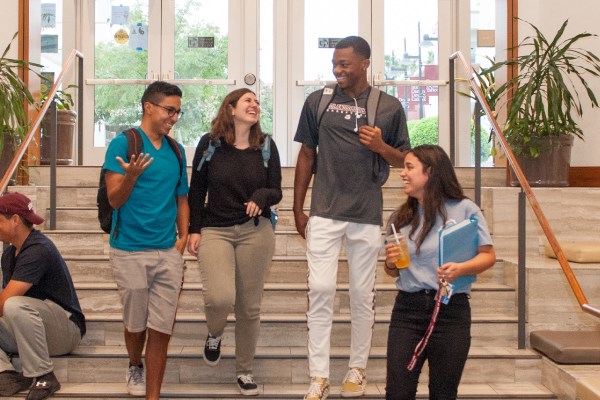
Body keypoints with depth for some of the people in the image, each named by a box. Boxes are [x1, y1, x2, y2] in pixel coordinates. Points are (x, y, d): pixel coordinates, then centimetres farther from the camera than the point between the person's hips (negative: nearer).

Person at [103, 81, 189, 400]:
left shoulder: (176, 150, 11)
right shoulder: (123, 143, -5)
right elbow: (114, 199, -8)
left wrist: (183, 236, 7)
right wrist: (132, 175, -27)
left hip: (169, 252, 4)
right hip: (130, 251, -3)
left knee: (162, 329, 1)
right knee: (136, 323, 13)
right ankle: (135, 367, 43)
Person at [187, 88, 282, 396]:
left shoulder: (266, 145, 3)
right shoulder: (210, 143, 0)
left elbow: (276, 191, 5)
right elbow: (196, 191, 4)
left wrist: (262, 196, -18)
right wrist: (193, 229, -1)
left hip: (256, 232, 2)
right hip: (215, 231, -2)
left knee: (249, 307, 7)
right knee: (219, 298, -20)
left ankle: (244, 370, 26)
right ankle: (214, 335, 17)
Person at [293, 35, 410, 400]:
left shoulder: (389, 107, 3)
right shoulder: (318, 101, 5)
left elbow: (404, 160, 9)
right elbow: (307, 155, 10)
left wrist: (381, 147, -13)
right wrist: (298, 209, 8)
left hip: (367, 215, 0)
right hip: (324, 213, 0)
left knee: (363, 294, 8)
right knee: (320, 289, -6)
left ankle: (358, 369, 25)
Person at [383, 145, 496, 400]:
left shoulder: (464, 210, 0)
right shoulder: (401, 217, 12)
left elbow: (488, 255, -2)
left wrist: (460, 268, -19)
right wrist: (390, 263, -3)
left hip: (451, 311, -3)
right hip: (407, 309, 3)